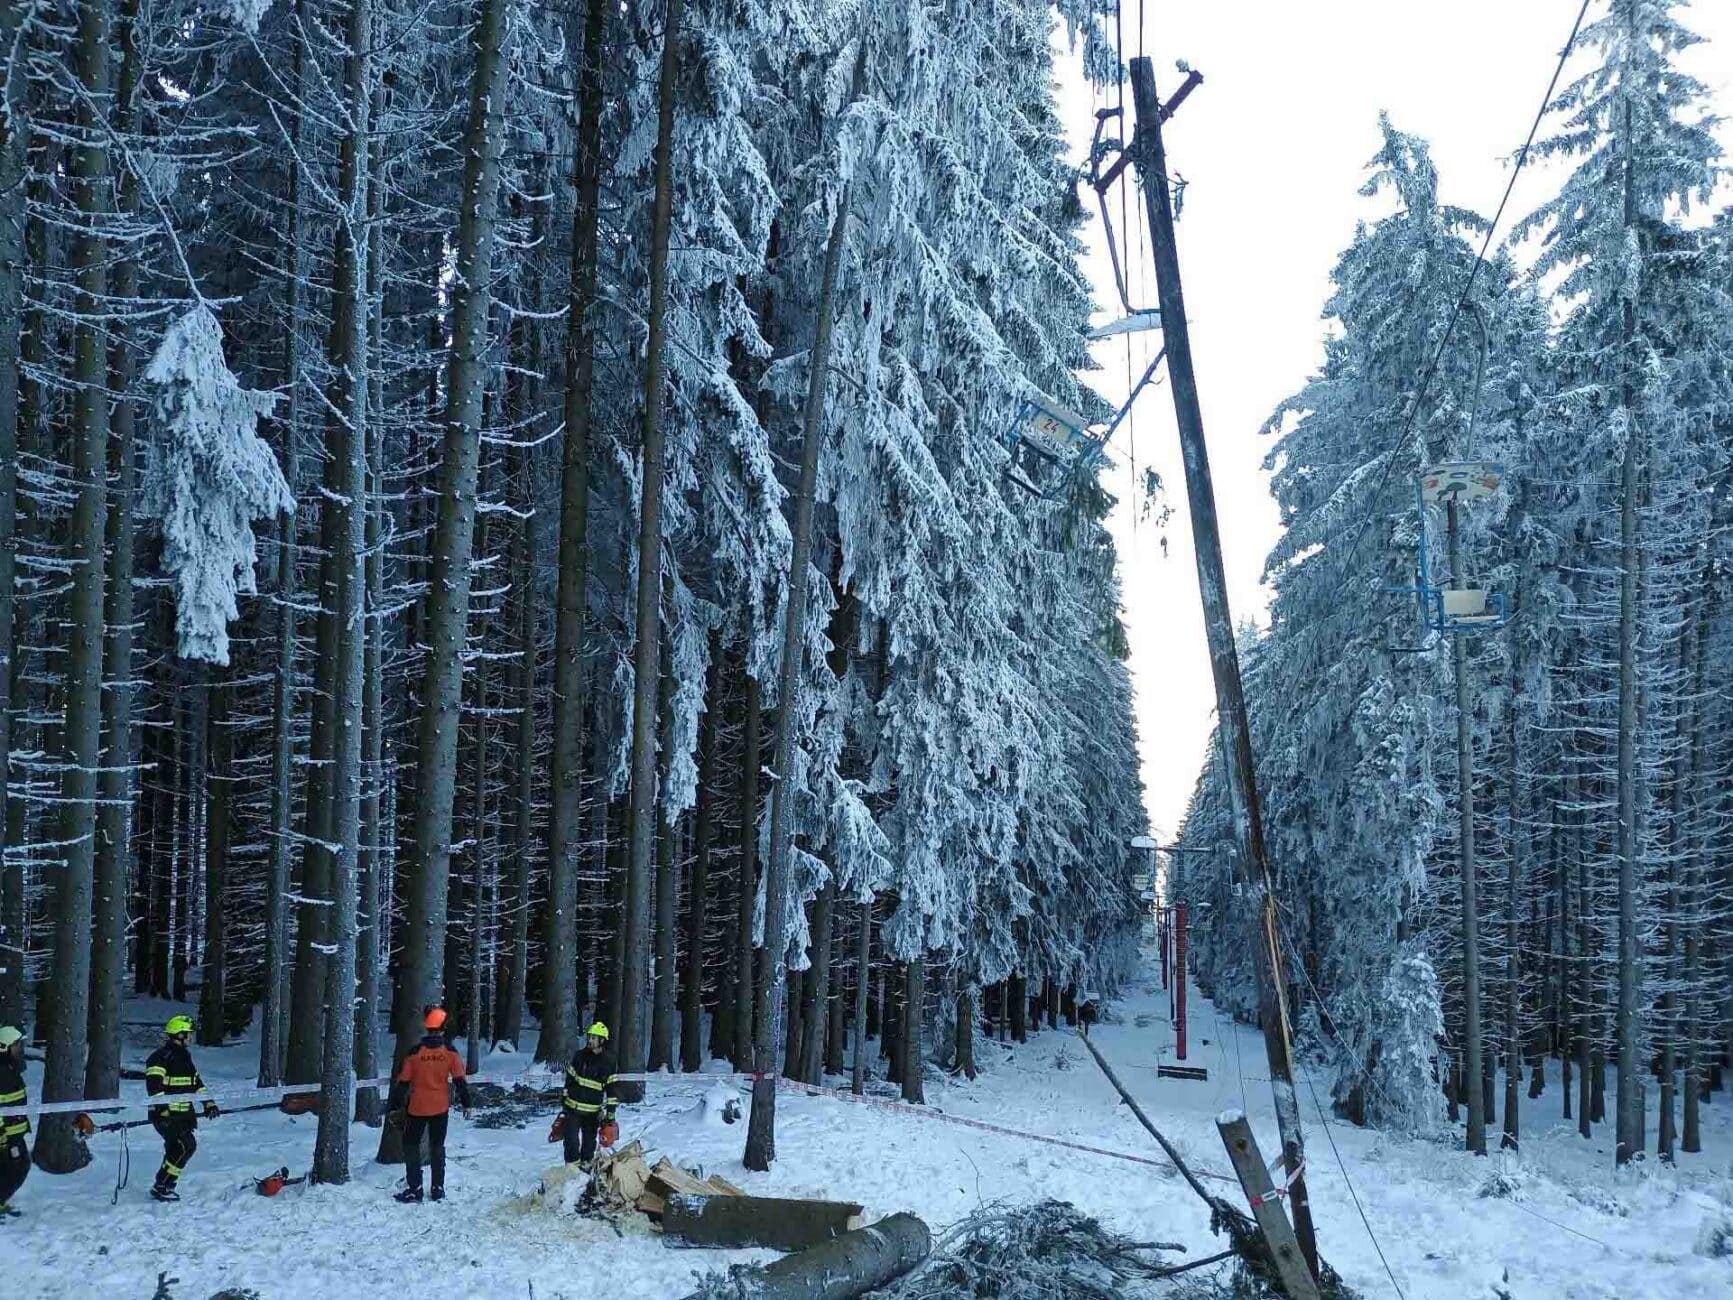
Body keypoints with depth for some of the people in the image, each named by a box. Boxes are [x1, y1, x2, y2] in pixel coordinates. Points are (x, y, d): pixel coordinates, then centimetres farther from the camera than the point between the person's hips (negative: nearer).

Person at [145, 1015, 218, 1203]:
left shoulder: (184, 1057, 19)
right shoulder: (162, 1056, -10)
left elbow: (196, 1082, 26)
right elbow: (153, 1084, -19)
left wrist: (209, 1103, 20)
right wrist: (163, 1108, -27)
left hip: (183, 1114, 9)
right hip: (166, 1114, -9)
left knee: (177, 1149, 7)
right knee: (185, 1147, -15)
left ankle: (165, 1187, 15)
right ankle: (161, 1187, -9)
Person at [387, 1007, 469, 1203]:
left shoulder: (415, 1053, -12)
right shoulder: (450, 1052, -8)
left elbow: (403, 1082, -7)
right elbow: (460, 1080, -4)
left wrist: (395, 1107, 2)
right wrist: (465, 1104, 7)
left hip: (417, 1108, -2)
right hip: (441, 1108, 2)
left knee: (411, 1145, 10)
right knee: (437, 1146, 15)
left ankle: (414, 1189, 6)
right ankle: (438, 1189, 16)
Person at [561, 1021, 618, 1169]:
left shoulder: (608, 1061, -4)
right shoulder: (580, 1056, 1)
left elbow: (611, 1087, -1)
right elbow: (569, 1078, 11)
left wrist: (610, 1111, -4)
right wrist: (565, 1097, 10)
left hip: (594, 1110, -1)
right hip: (573, 1106, 1)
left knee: (589, 1139, 10)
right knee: (571, 1138, -3)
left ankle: (586, 1164, 24)